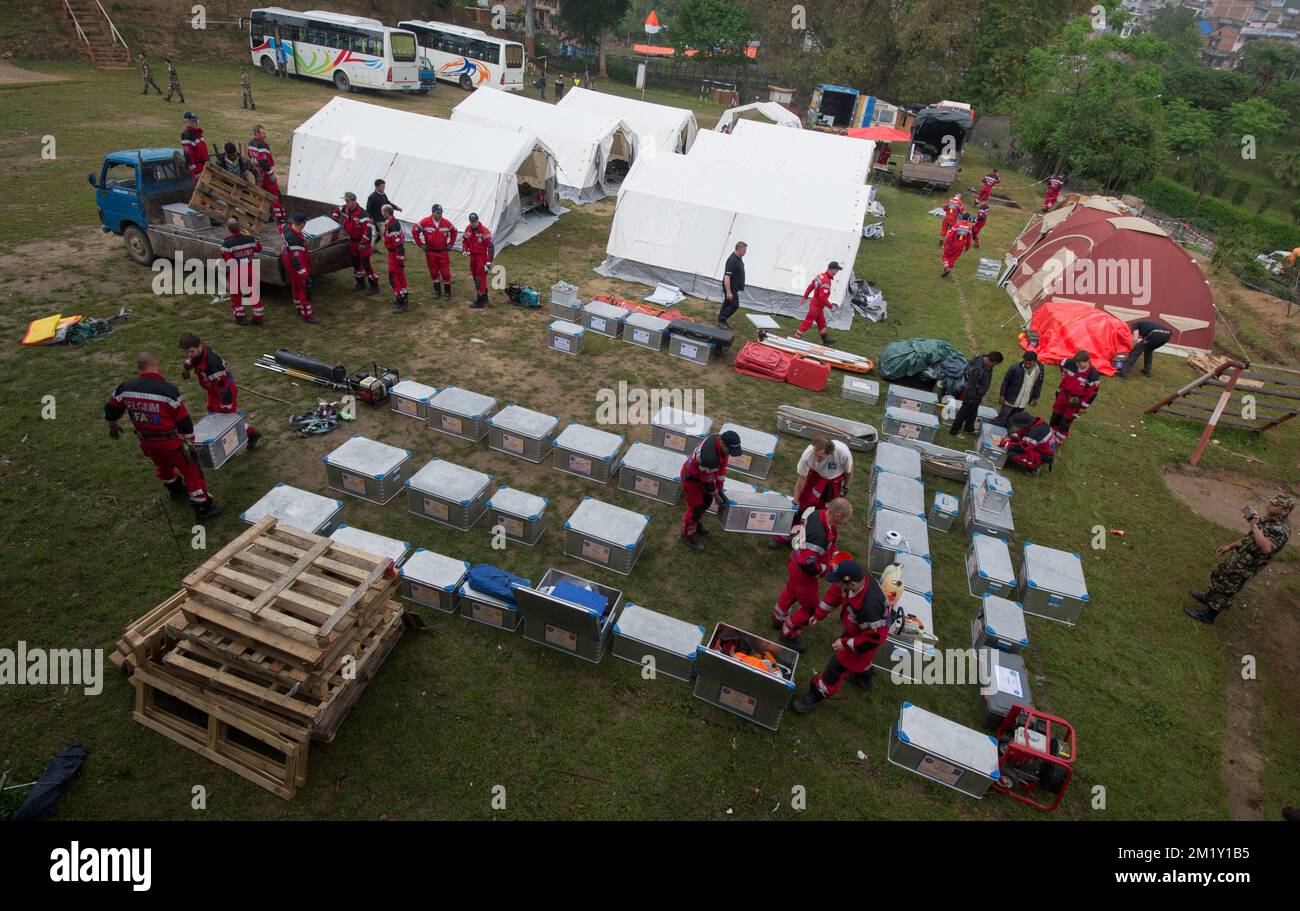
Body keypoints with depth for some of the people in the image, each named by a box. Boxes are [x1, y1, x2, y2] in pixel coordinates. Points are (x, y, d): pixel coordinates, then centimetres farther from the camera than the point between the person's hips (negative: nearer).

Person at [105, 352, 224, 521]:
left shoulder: (125, 387, -6)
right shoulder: (168, 390, -22)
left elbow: (111, 408, 10)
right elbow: (183, 420, -16)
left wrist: (112, 426, 31)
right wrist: (189, 441, -1)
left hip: (146, 442, 6)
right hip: (170, 441, -6)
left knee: (163, 465, 31)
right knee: (190, 470, 5)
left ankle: (175, 488, 57)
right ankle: (203, 507, 9)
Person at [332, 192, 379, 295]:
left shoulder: (362, 213, -24)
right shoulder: (344, 209, 0)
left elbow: (367, 229, -28)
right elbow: (337, 211, 25)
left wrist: (363, 243, -30)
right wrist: (334, 218, 11)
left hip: (362, 241, -8)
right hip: (352, 241, 8)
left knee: (366, 264, -8)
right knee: (356, 264, 15)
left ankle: (374, 286, 1)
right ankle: (361, 284, 29)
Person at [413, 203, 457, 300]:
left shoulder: (446, 222, -5)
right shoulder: (425, 222, -11)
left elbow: (454, 231, 12)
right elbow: (415, 232, -2)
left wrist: (450, 244, 8)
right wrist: (421, 245, -3)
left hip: (443, 251, 0)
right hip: (430, 252, 0)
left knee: (445, 272, -2)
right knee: (434, 272, 9)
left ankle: (448, 292, 11)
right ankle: (437, 292, 23)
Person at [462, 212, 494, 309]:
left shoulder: (484, 231, -18)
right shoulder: (468, 229, 3)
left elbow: (490, 246, -16)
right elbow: (464, 240, 18)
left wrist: (489, 261, -18)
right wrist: (465, 250, -2)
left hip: (482, 257, -8)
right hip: (472, 256, 8)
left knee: (480, 279, -7)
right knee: (476, 278, 16)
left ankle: (481, 302, -3)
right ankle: (484, 298, 29)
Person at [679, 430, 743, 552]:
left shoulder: (722, 440, -18)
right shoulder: (709, 456, -43)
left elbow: (722, 465, -5)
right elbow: (707, 480, -26)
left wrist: (720, 489, -2)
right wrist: (716, 496, -9)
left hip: (702, 473, 8)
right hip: (691, 477, -8)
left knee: (707, 500, 22)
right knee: (696, 507, 2)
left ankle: (696, 523, 48)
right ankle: (687, 536, 24)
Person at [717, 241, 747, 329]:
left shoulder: (739, 258, 8)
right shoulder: (732, 260, -24)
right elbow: (727, 277, -27)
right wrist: (728, 292, -30)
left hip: (734, 287, 9)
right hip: (731, 288, -9)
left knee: (727, 304, 13)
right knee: (734, 305, -9)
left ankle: (721, 321, 20)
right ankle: (721, 320, -2)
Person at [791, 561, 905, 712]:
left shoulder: (870, 605, -47)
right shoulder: (856, 578, -27)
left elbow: (876, 637, -35)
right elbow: (835, 593, -6)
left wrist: (846, 643, -26)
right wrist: (819, 614, -5)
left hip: (868, 638, -7)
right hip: (857, 628, 7)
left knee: (837, 667, 4)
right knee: (859, 658, 35)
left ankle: (815, 697, 24)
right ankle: (864, 678, 65)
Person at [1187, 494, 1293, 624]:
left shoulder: (1282, 529, -30)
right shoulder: (1270, 518, 0)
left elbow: (1266, 547, -47)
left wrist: (1254, 525, -39)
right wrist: (1230, 546, 16)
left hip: (1245, 566, -8)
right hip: (1238, 555, 8)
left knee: (1226, 589, 7)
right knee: (1220, 576, 27)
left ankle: (1208, 615, 23)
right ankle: (1209, 597, 50)